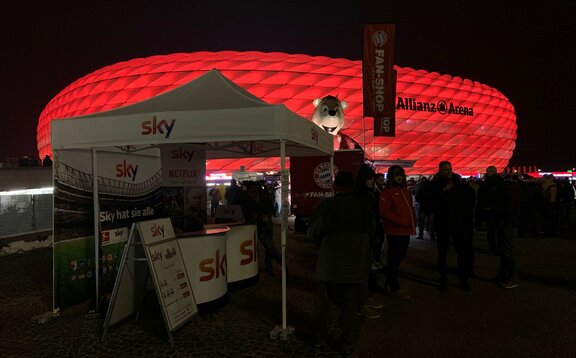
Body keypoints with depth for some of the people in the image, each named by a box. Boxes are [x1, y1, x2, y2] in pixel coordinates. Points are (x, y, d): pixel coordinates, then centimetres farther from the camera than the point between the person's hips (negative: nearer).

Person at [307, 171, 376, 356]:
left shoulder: (326, 205, -11)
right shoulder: (365, 205, -3)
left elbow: (312, 232, -2)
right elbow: (371, 232, 8)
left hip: (330, 263, -1)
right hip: (357, 265, 1)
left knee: (324, 302, 17)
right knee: (350, 306, 12)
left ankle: (319, 335, 33)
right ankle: (347, 344, 21)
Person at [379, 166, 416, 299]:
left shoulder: (405, 191, 16)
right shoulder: (387, 192, -10)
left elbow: (411, 208, 24)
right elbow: (383, 211, -19)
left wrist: (413, 223, 11)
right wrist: (400, 221, -19)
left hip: (406, 231, 8)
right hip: (394, 232, -8)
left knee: (399, 258, 18)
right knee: (394, 260, 1)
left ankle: (390, 284, 33)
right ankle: (393, 288, 13)